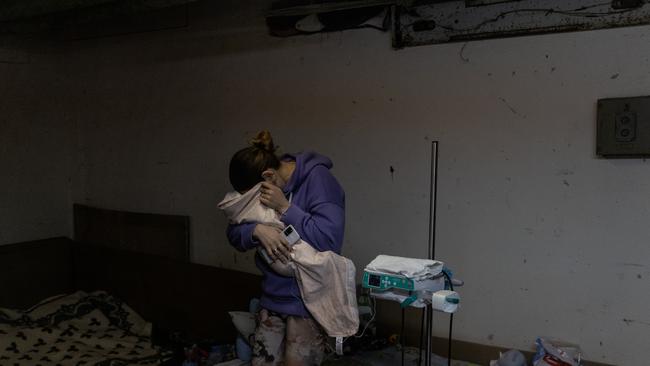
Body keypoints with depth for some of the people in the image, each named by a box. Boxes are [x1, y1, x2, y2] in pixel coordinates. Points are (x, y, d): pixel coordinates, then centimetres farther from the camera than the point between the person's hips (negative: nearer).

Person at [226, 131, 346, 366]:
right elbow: (234, 233, 3)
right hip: (273, 296, 6)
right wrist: (257, 230, -18)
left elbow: (330, 239, -23)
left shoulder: (317, 178, -15)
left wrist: (285, 208, -21)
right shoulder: (262, 188, 4)